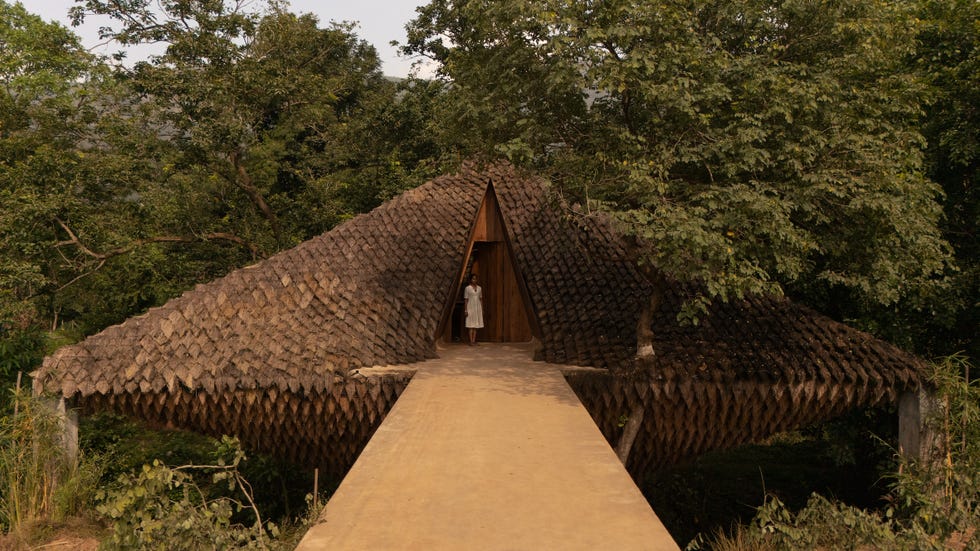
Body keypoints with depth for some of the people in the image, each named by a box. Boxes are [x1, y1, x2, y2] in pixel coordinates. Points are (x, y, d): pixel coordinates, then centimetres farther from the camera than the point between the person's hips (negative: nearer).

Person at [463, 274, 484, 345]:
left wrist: (482, 309, 9)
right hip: (470, 308, -4)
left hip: (478, 308, 4)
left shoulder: (479, 288, 9)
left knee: (476, 325, 3)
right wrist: (465, 310, -9)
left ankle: (474, 340, 6)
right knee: (471, 325, -6)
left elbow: (481, 299, 13)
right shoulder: (467, 288, -4)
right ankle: (471, 341, -5)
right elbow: (466, 300, -4)